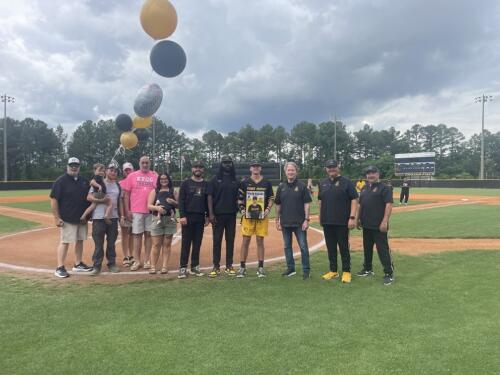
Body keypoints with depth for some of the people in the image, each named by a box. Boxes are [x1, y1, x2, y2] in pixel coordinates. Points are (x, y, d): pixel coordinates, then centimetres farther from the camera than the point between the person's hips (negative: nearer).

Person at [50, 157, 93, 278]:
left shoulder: (84, 181, 10)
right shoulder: (61, 181, -7)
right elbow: (54, 200, -10)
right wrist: (56, 218, -14)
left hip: (82, 217, 6)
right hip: (67, 218, -6)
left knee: (80, 240, 12)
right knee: (65, 242, -4)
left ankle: (78, 264, 23)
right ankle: (60, 268, 4)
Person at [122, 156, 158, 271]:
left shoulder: (155, 176, 5)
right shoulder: (132, 176, 4)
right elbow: (127, 194, 4)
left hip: (151, 210, 1)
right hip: (136, 211, 0)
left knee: (148, 234, 6)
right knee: (137, 235, 4)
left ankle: (147, 260, 14)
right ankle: (137, 261, 11)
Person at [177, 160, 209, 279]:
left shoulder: (206, 184, 10)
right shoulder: (186, 183, 2)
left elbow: (208, 201, 11)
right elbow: (181, 200, -3)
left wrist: (207, 216, 6)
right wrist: (182, 216, -12)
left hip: (200, 217, 3)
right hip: (188, 216, -3)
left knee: (197, 243, 7)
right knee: (186, 243, 0)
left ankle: (195, 267, 16)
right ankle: (183, 268, 5)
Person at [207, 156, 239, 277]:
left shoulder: (235, 181, 11)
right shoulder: (215, 179, 2)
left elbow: (238, 197, 15)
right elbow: (210, 197, -2)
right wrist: (211, 214, -10)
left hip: (231, 215, 3)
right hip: (218, 214, -3)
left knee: (230, 240, 7)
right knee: (217, 240, 1)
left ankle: (229, 266, 16)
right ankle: (216, 267, 9)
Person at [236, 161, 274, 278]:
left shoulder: (266, 183, 7)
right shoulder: (244, 182, 5)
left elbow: (271, 198, 11)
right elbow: (239, 198, 7)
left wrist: (268, 209, -4)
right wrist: (242, 210, -6)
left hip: (262, 216, 1)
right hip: (247, 216, 0)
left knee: (260, 241, 5)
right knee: (245, 241, 1)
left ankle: (260, 267, 13)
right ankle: (242, 267, 9)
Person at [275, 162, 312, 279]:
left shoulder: (302, 186, -3)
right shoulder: (281, 187, 8)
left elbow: (306, 204, -5)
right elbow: (278, 205, 12)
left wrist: (306, 219, -11)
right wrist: (277, 220, 8)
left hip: (299, 222, -4)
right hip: (285, 222, 4)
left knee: (303, 246, -1)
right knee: (287, 246, 12)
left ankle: (306, 270, 9)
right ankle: (290, 268, 25)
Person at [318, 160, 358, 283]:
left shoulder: (346, 182, -4)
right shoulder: (323, 183, 11)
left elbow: (354, 199, -8)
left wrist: (352, 217, -15)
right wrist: (321, 217, 12)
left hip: (342, 221, -5)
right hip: (327, 222, 5)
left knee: (344, 247, 2)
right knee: (330, 247, 11)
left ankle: (346, 272, 13)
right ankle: (333, 271, 22)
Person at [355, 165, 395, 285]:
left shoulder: (384, 188, -8)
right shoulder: (364, 188, 15)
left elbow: (389, 205, -15)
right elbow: (360, 205, 21)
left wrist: (385, 221, -22)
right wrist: (358, 219, 16)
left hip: (379, 226, -8)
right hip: (366, 225, 8)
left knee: (383, 249, -5)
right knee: (367, 248, 17)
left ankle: (389, 273, 2)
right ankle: (368, 269, 30)